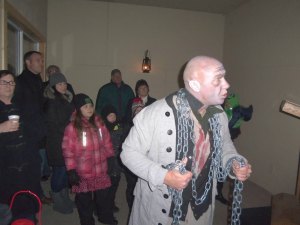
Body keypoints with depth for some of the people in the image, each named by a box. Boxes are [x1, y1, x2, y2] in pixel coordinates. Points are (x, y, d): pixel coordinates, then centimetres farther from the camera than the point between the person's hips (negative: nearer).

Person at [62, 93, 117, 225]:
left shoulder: (99, 123, -1)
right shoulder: (72, 127, -14)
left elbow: (107, 143, 7)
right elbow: (68, 151, -14)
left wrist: (111, 159, 9)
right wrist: (71, 170, -15)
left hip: (101, 169, 4)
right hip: (82, 172, -3)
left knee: (104, 196, 20)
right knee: (84, 199, 16)